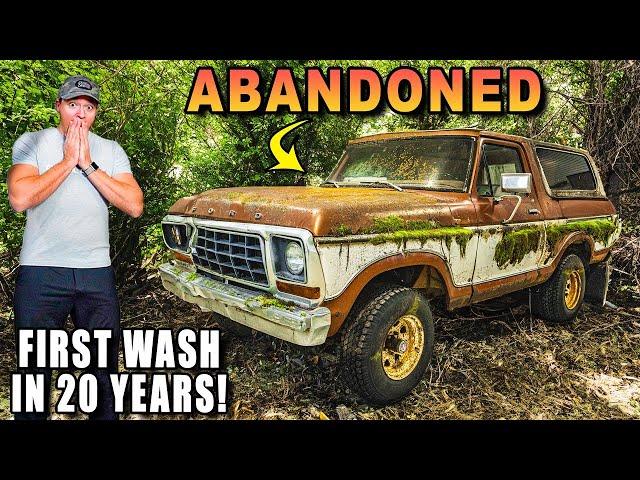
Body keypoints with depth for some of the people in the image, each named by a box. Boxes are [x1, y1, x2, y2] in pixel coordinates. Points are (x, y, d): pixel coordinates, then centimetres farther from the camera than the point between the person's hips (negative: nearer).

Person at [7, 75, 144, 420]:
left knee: (105, 364, 10)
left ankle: (105, 416, 28)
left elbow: (134, 206, -6)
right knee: (35, 367, 10)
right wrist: (68, 160, -10)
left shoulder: (111, 151, 9)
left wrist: (88, 164, -9)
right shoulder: (32, 142, 4)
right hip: (41, 272, -1)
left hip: (97, 271, 2)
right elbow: (19, 198, -14)